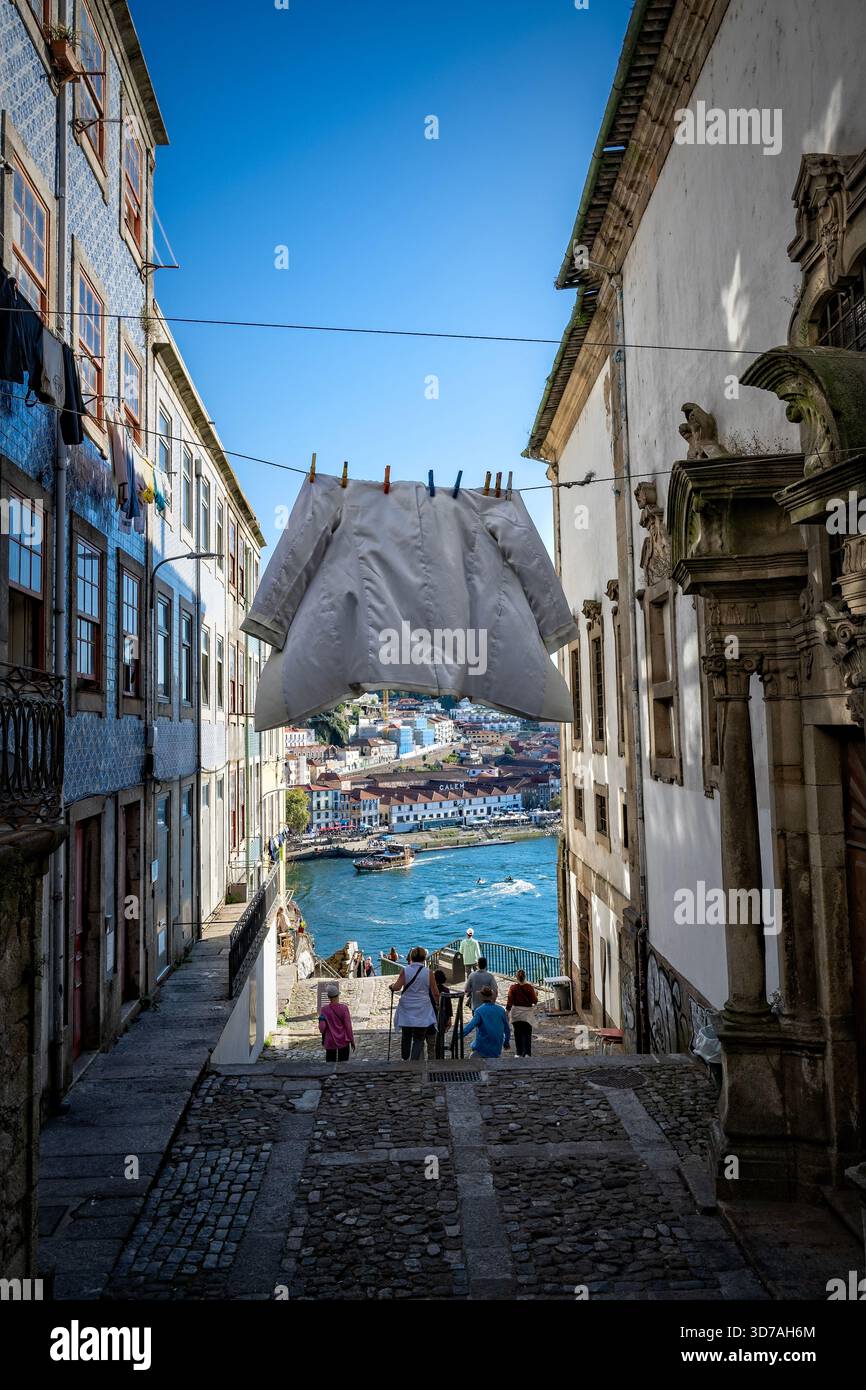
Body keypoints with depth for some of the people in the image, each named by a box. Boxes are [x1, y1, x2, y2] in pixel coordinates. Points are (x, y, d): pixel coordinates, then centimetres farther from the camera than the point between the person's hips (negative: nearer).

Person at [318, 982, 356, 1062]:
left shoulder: (325, 1010, -7)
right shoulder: (343, 1008, -9)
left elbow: (322, 1028, -11)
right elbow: (348, 1026, -7)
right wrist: (352, 1041, 1)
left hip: (330, 1042, 1)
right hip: (343, 1041, 0)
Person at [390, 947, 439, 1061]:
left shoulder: (405, 970, -5)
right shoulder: (428, 972, -6)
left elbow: (397, 987, -11)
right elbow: (435, 993, -1)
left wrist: (392, 987, 12)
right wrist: (437, 1004, 17)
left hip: (406, 1009, 2)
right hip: (422, 1010, -2)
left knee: (406, 1036, 18)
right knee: (419, 1039, 4)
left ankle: (405, 1060, 28)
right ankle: (414, 1061, -9)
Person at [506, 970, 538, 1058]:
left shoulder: (513, 987, -4)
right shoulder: (529, 987, -8)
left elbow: (509, 1001, -5)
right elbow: (534, 1000, -3)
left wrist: (507, 1011, 1)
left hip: (516, 1012, 1)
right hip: (527, 1012, -1)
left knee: (518, 1033, 12)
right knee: (527, 1034, 4)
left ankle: (518, 1053, 13)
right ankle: (527, 1053, -3)